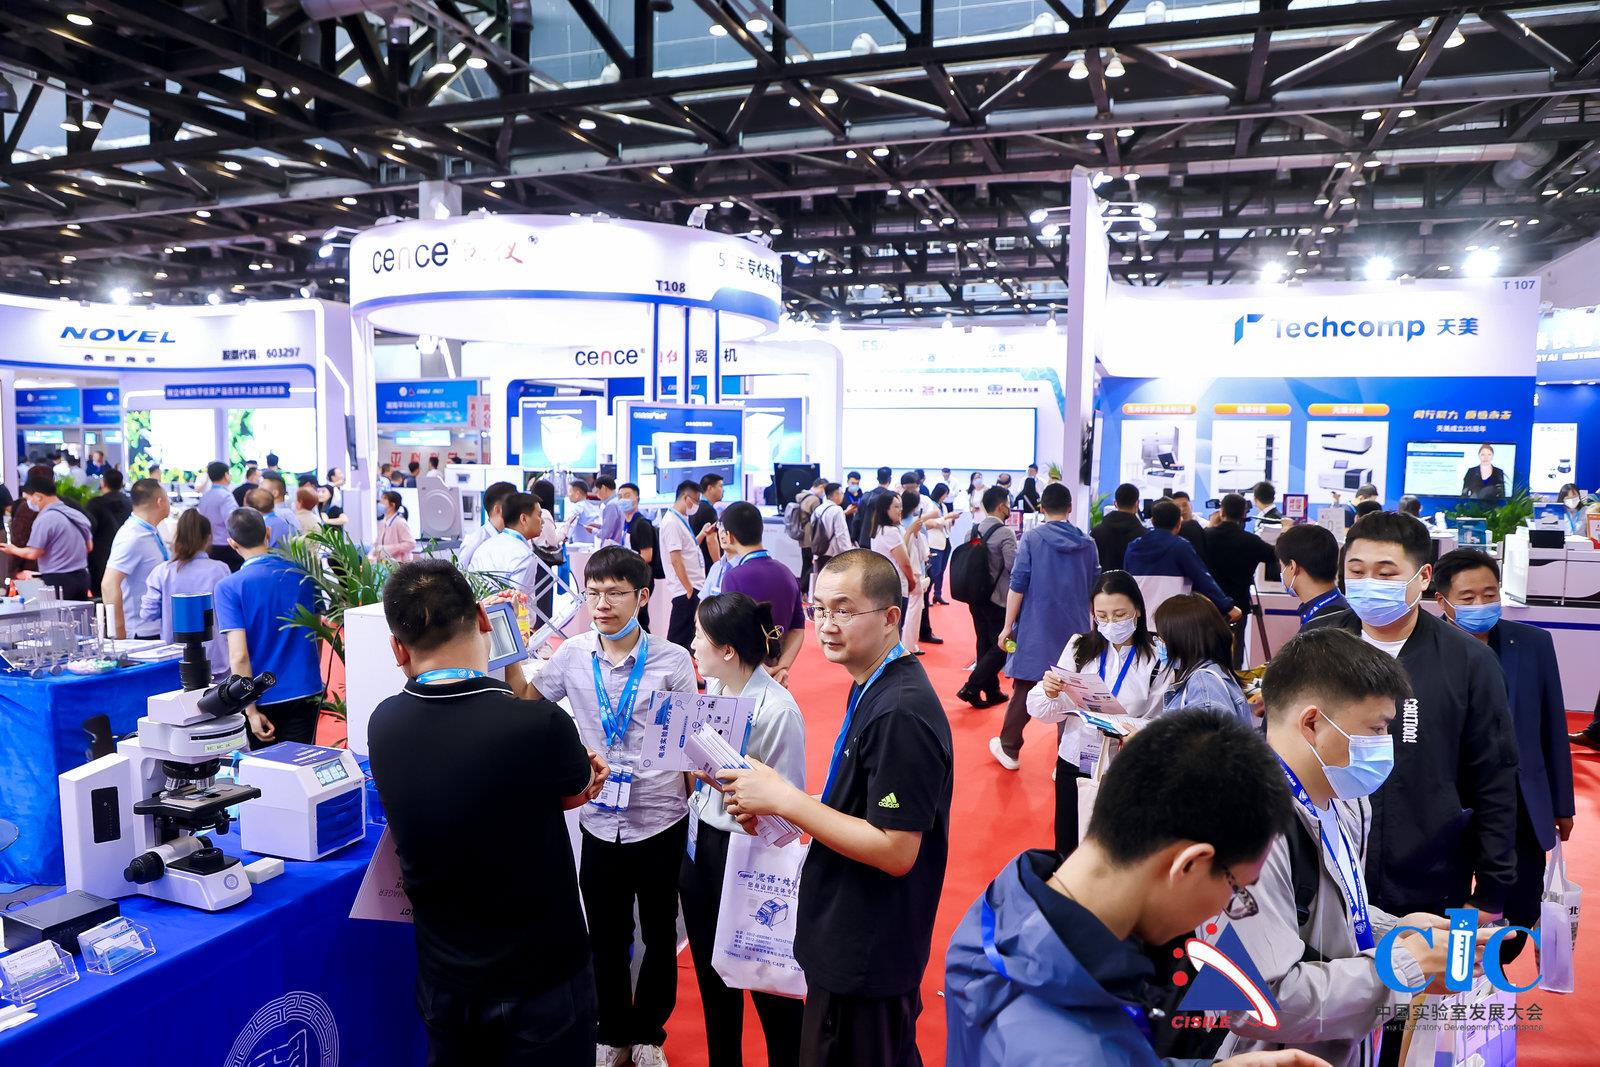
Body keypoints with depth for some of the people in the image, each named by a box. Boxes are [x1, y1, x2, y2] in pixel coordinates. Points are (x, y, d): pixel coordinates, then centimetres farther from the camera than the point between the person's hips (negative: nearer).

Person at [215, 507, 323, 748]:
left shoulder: (228, 588, -11)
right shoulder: (304, 574, -1)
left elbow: (238, 655, -18)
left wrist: (251, 711, -15)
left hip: (262, 698, -2)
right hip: (306, 692, 2)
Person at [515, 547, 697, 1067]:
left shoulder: (672, 660, -11)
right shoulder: (573, 654, -2)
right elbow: (528, 698, 12)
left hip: (660, 822, -2)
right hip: (600, 823, 2)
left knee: (659, 935, 16)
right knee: (607, 937, 17)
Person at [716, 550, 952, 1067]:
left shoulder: (899, 713, -26)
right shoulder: (872, 687, 5)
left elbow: (895, 851, -27)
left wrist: (784, 799, -23)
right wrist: (769, 806, -2)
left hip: (866, 957, -9)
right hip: (851, 941, 9)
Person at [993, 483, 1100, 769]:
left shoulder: (1032, 538, -6)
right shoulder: (1088, 544, 4)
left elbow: (1017, 586, -8)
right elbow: (1094, 591, 11)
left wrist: (1008, 626, -2)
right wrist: (1089, 625, 25)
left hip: (1036, 630, -2)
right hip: (1075, 630, 2)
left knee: (1024, 689, 9)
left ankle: (1009, 749, 20)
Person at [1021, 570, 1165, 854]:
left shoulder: (1156, 657, -8)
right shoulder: (1080, 646, 2)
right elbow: (1048, 713, 1)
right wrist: (1049, 694, -20)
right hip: (1074, 761, 3)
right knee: (1067, 848, 13)